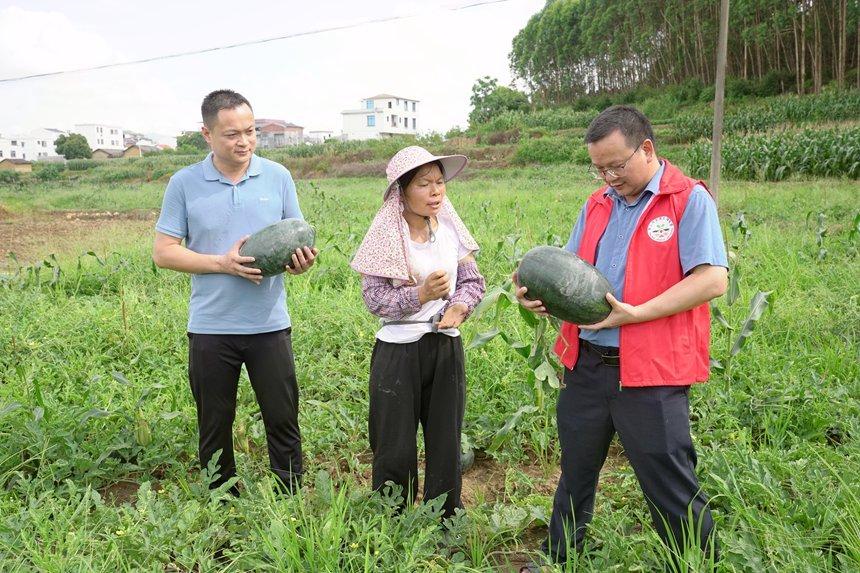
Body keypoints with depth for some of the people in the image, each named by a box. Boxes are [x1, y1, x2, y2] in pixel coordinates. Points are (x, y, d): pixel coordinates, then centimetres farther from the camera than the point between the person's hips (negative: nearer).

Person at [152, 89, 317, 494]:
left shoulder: (277, 176, 3)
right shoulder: (184, 183, 0)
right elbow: (163, 252, -1)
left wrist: (302, 261, -16)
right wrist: (222, 263, -14)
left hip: (269, 324, 1)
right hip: (210, 327, 0)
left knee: (283, 422, 6)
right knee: (214, 430, 13)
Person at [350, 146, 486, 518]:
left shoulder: (450, 227, 1)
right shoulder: (387, 234, -11)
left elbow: (473, 281, 7)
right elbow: (374, 298, -13)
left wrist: (459, 306, -13)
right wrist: (422, 295, -25)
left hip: (446, 347, 4)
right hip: (398, 351, -4)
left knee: (446, 442, 15)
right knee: (395, 448, 7)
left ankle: (445, 523, 34)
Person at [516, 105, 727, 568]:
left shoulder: (690, 200, -7)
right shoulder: (597, 205, 12)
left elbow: (713, 279, -16)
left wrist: (635, 314, -22)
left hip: (651, 373, -6)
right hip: (586, 362, 7)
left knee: (671, 490, 5)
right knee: (574, 472, 21)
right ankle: (557, 557, 40)